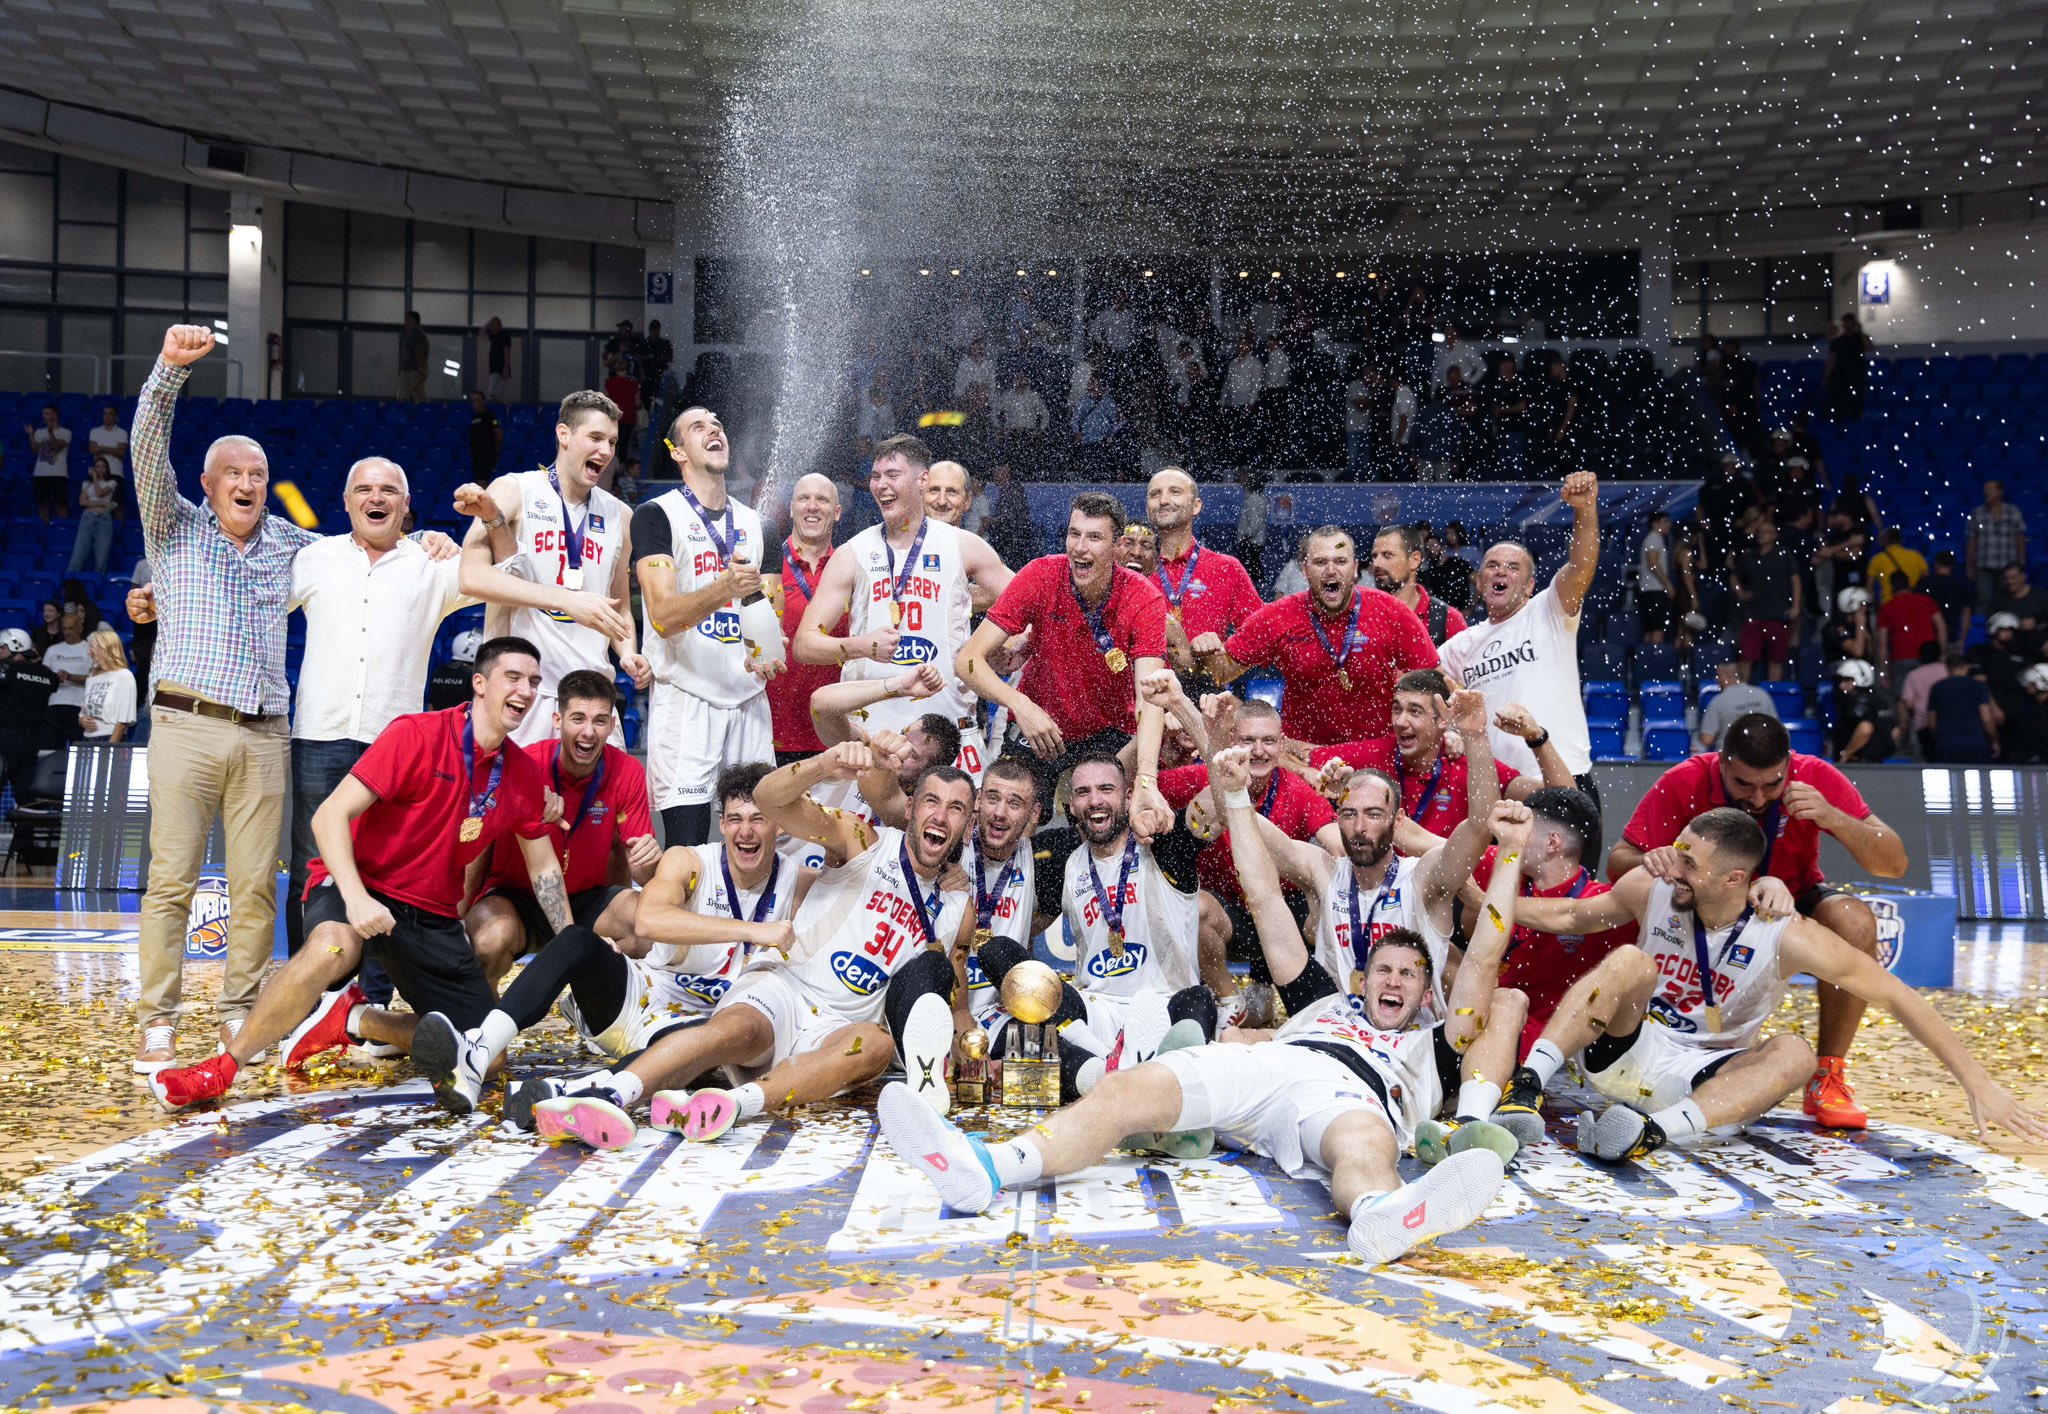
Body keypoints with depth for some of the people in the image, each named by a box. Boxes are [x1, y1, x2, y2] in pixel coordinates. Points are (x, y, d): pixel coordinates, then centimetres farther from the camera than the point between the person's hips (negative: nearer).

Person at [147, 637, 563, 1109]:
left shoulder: (525, 775, 2)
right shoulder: (417, 734, -13)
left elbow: (545, 869, 13)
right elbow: (330, 815, -18)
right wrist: (355, 896, -31)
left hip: (433, 917, 5)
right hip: (361, 887, -5)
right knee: (334, 944, -41)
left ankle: (356, 1021, 11)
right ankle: (221, 1067, -25)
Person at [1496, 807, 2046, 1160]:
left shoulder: (1787, 935, -17)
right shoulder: (1651, 888, -11)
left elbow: (1897, 996, -11)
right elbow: (1571, 915, 6)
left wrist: (1979, 1084, -11)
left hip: (1704, 1077, 0)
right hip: (1623, 1050, 1)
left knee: (1793, 1052, -28)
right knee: (1630, 963, -27)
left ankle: (1656, 1131, -49)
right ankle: (1527, 1085, -40)